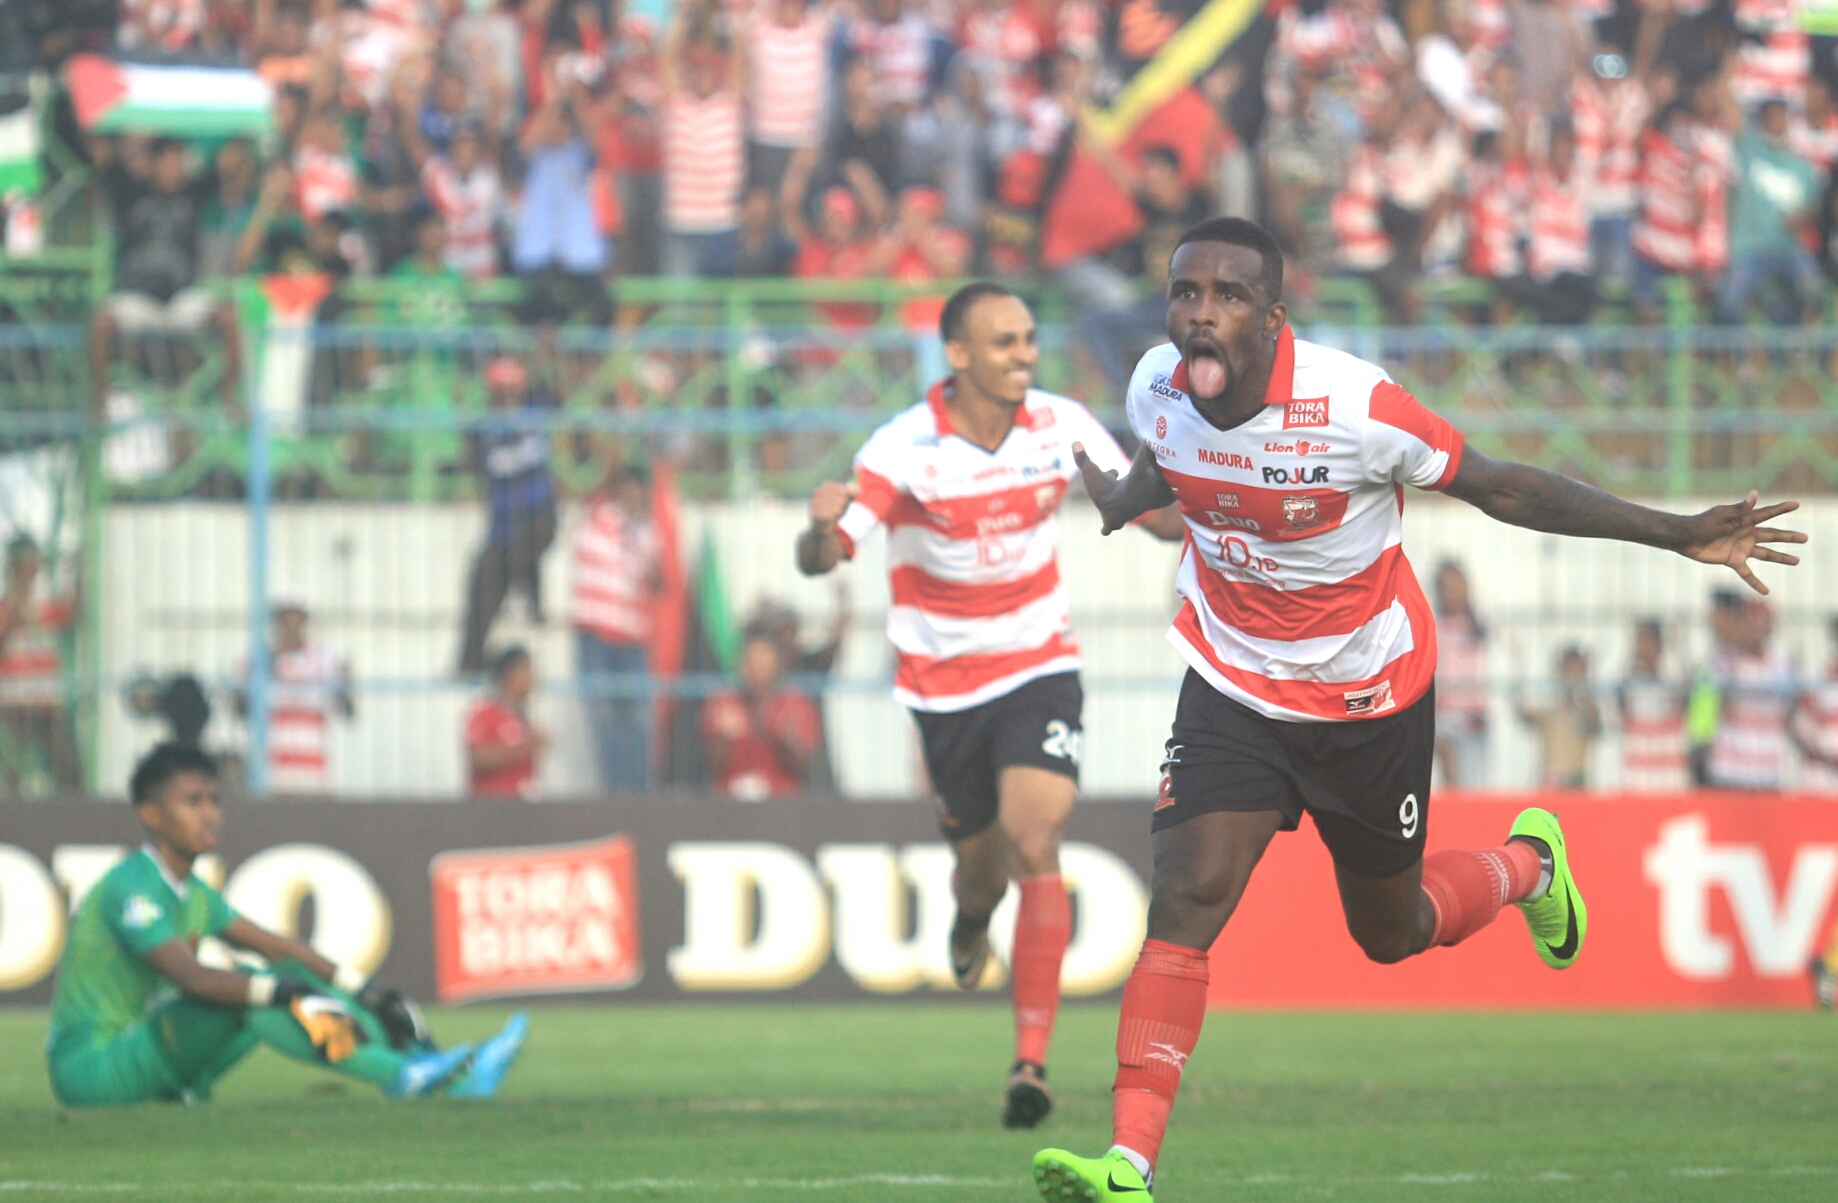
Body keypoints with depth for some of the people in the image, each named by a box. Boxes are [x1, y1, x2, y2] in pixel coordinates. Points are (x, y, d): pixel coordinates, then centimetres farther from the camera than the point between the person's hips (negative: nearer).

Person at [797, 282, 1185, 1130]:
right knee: (984, 864, 12)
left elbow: (1159, 514, 4)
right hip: (943, 684, 0)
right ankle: (971, 914, 54)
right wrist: (823, 526, -46)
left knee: (1035, 846, -20)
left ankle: (1032, 1058, -20)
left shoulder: (1061, 426, -7)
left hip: (1038, 670, 0)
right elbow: (819, 560, -22)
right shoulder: (905, 449, -16)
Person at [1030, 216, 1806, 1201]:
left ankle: (1526, 863, 49)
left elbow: (1498, 487, -18)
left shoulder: (1351, 406, -28)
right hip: (1235, 686, 2)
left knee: (1389, 934, 15)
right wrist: (1118, 502, 31)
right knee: (1183, 904, -17)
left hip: (1371, 700, -2)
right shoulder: (1159, 390, -15)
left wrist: (1679, 534, -19)